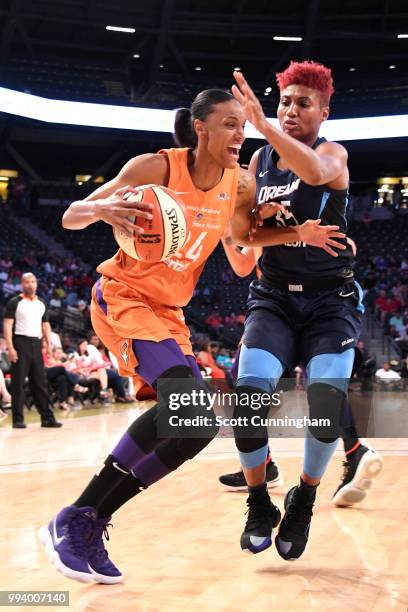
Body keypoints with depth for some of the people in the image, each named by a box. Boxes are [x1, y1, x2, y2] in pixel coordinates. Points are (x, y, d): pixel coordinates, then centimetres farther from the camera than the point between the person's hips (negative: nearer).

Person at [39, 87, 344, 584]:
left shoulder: (240, 184, 0)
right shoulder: (155, 167, -15)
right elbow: (70, 217, -12)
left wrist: (299, 235, 0)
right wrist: (103, 209, -35)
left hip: (169, 310, 8)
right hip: (123, 296, -7)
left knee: (196, 425, 1)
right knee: (186, 396, -29)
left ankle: (90, 524, 11)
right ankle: (73, 520, -20)